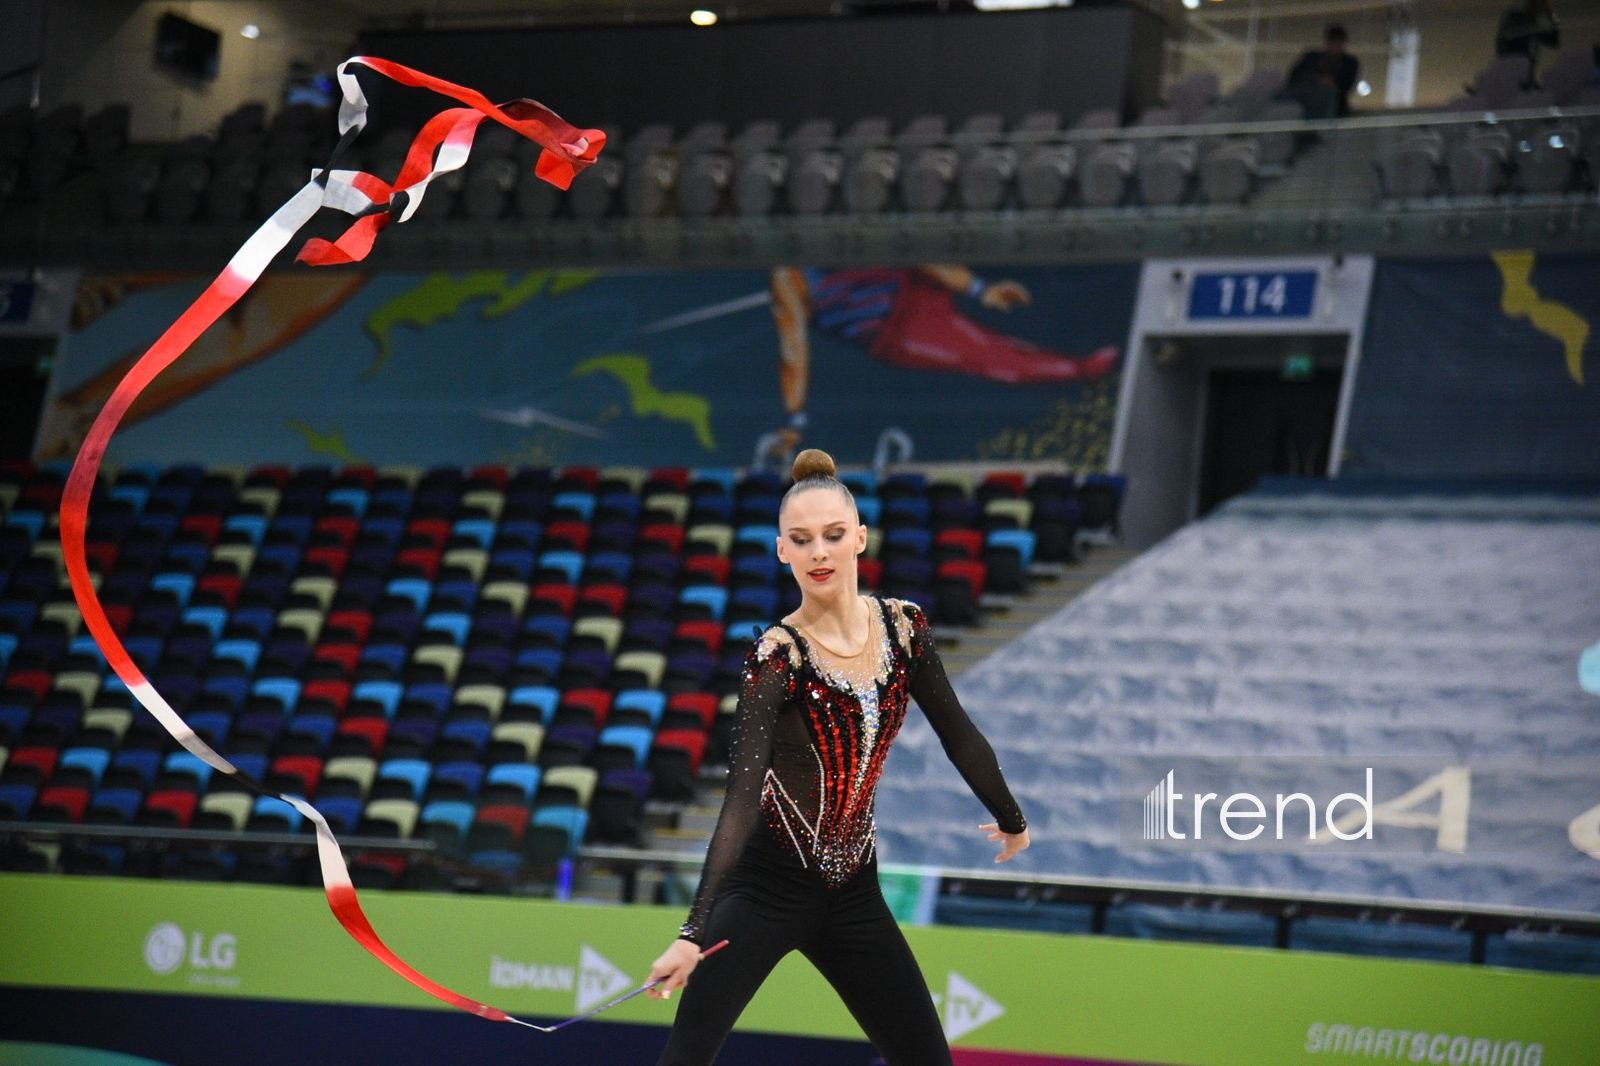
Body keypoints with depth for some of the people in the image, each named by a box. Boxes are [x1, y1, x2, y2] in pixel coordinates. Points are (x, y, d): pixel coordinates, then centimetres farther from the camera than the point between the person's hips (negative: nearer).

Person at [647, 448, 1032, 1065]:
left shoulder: (903, 628, -2)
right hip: (767, 888, -5)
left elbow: (958, 736, 12)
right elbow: (743, 795, -26)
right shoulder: (777, 658, -17)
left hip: (853, 892, 5)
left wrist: (1011, 820, 24)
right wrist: (694, 933, -34)